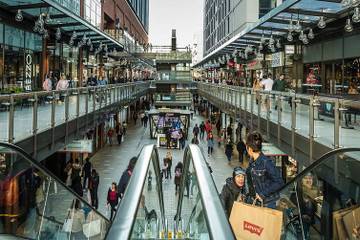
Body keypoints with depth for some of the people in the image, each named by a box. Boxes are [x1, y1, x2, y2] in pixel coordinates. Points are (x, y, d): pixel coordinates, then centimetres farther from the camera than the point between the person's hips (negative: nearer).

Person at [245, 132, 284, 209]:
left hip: (268, 202, -7)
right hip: (256, 201, 7)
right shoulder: (252, 162, 3)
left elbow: (279, 183, -19)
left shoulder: (266, 162, -21)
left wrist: (263, 194, -18)